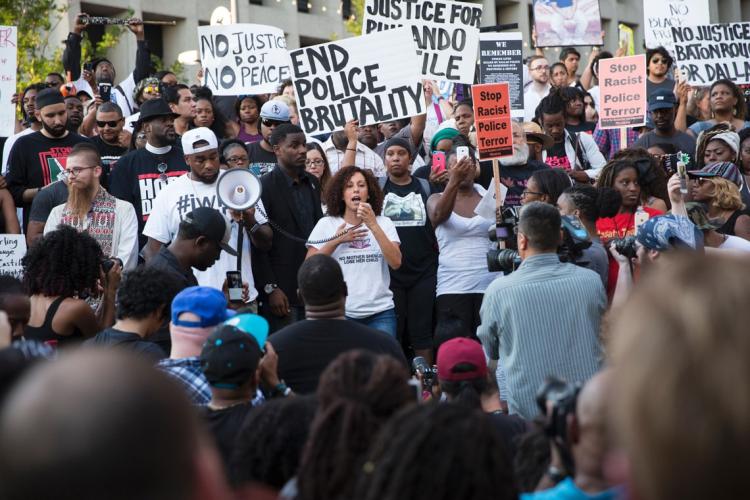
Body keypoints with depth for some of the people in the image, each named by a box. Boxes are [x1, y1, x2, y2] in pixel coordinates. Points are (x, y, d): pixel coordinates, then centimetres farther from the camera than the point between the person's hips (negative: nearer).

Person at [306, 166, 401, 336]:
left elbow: (396, 263, -7)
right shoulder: (326, 224, 5)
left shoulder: (384, 223, 7)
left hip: (380, 313, 1)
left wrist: (373, 225, -14)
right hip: (341, 313, 0)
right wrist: (337, 240, -8)